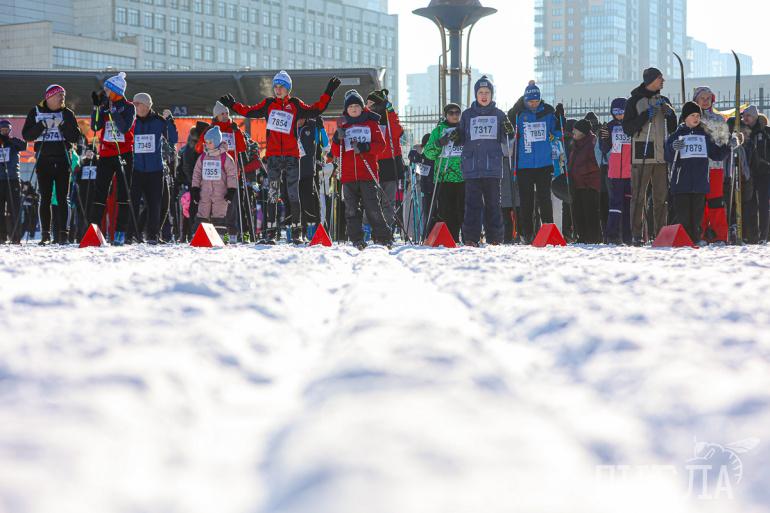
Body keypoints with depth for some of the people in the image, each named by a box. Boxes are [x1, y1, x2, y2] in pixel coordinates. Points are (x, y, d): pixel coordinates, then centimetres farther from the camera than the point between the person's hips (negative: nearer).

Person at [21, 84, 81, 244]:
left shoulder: (67, 114, 9)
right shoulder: (36, 112, 8)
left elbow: (75, 138, 3)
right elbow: (26, 135, 2)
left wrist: (63, 125, -12)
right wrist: (42, 126, -12)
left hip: (62, 160, 0)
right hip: (43, 160, 0)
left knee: (62, 199, -5)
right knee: (45, 199, -2)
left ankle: (62, 234, -6)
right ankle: (45, 234, -1)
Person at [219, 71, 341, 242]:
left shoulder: (295, 105, 7)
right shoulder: (268, 104, 11)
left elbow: (315, 110, 7)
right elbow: (249, 111, 18)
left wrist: (328, 93, 5)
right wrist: (233, 105, 16)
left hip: (291, 155, -1)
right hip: (273, 155, 1)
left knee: (293, 193, 1)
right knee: (272, 193, 1)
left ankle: (296, 227, 6)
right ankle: (271, 227, 2)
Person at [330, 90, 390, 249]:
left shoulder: (371, 123, 11)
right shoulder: (343, 125, 17)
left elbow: (381, 145, 1)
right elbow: (336, 152, 12)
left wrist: (365, 147, -15)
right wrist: (338, 138, -7)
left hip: (368, 173, -3)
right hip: (348, 175, 3)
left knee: (373, 207, -9)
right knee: (351, 210, -1)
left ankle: (383, 237, -2)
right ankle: (357, 240, 2)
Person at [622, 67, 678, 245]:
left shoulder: (664, 101, 17)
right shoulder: (634, 101, 2)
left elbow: (673, 129, 18)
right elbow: (628, 128, -6)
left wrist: (670, 114, 0)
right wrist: (646, 116, -14)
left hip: (662, 155, 5)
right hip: (642, 155, -5)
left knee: (661, 196, 4)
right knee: (639, 196, -7)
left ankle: (660, 232, 9)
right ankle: (637, 234, -6)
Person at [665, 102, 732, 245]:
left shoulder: (704, 136, 16)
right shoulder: (676, 136, 6)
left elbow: (717, 154, 18)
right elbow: (668, 158, -5)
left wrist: (729, 146, 3)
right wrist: (673, 148, -25)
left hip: (700, 183, 3)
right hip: (681, 184, -3)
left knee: (697, 216, 3)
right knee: (683, 216, -7)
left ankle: (695, 241, 7)